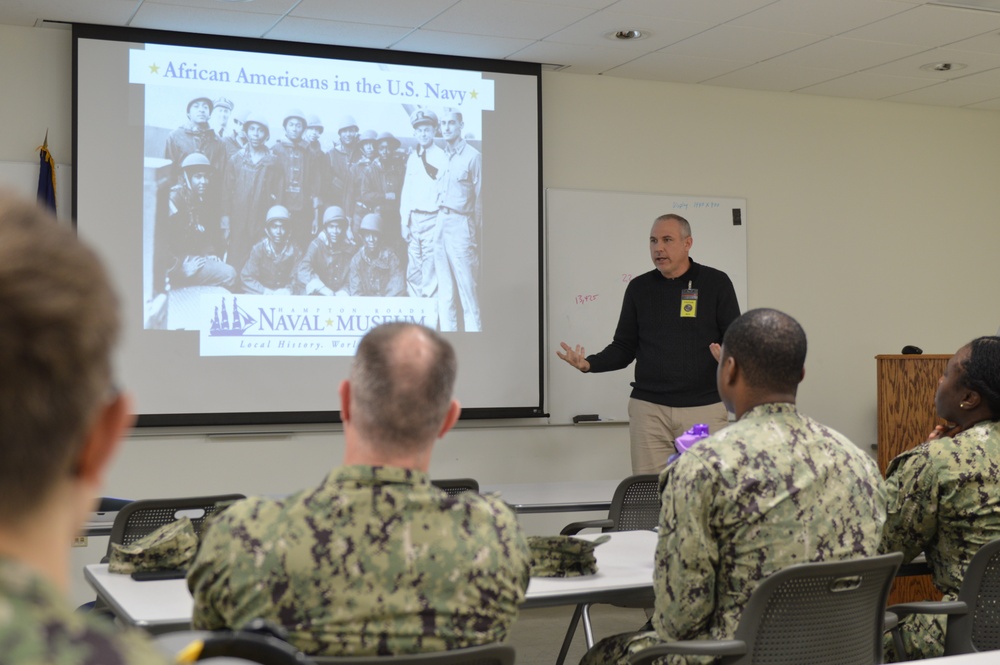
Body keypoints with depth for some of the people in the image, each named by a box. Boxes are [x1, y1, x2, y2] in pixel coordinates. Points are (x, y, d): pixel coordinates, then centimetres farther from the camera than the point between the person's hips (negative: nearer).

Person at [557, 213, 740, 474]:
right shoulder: (639, 288, 9)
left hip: (704, 407, -2)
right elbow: (624, 348, 11)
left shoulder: (716, 283, 2)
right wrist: (589, 363, -7)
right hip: (648, 409, 2)